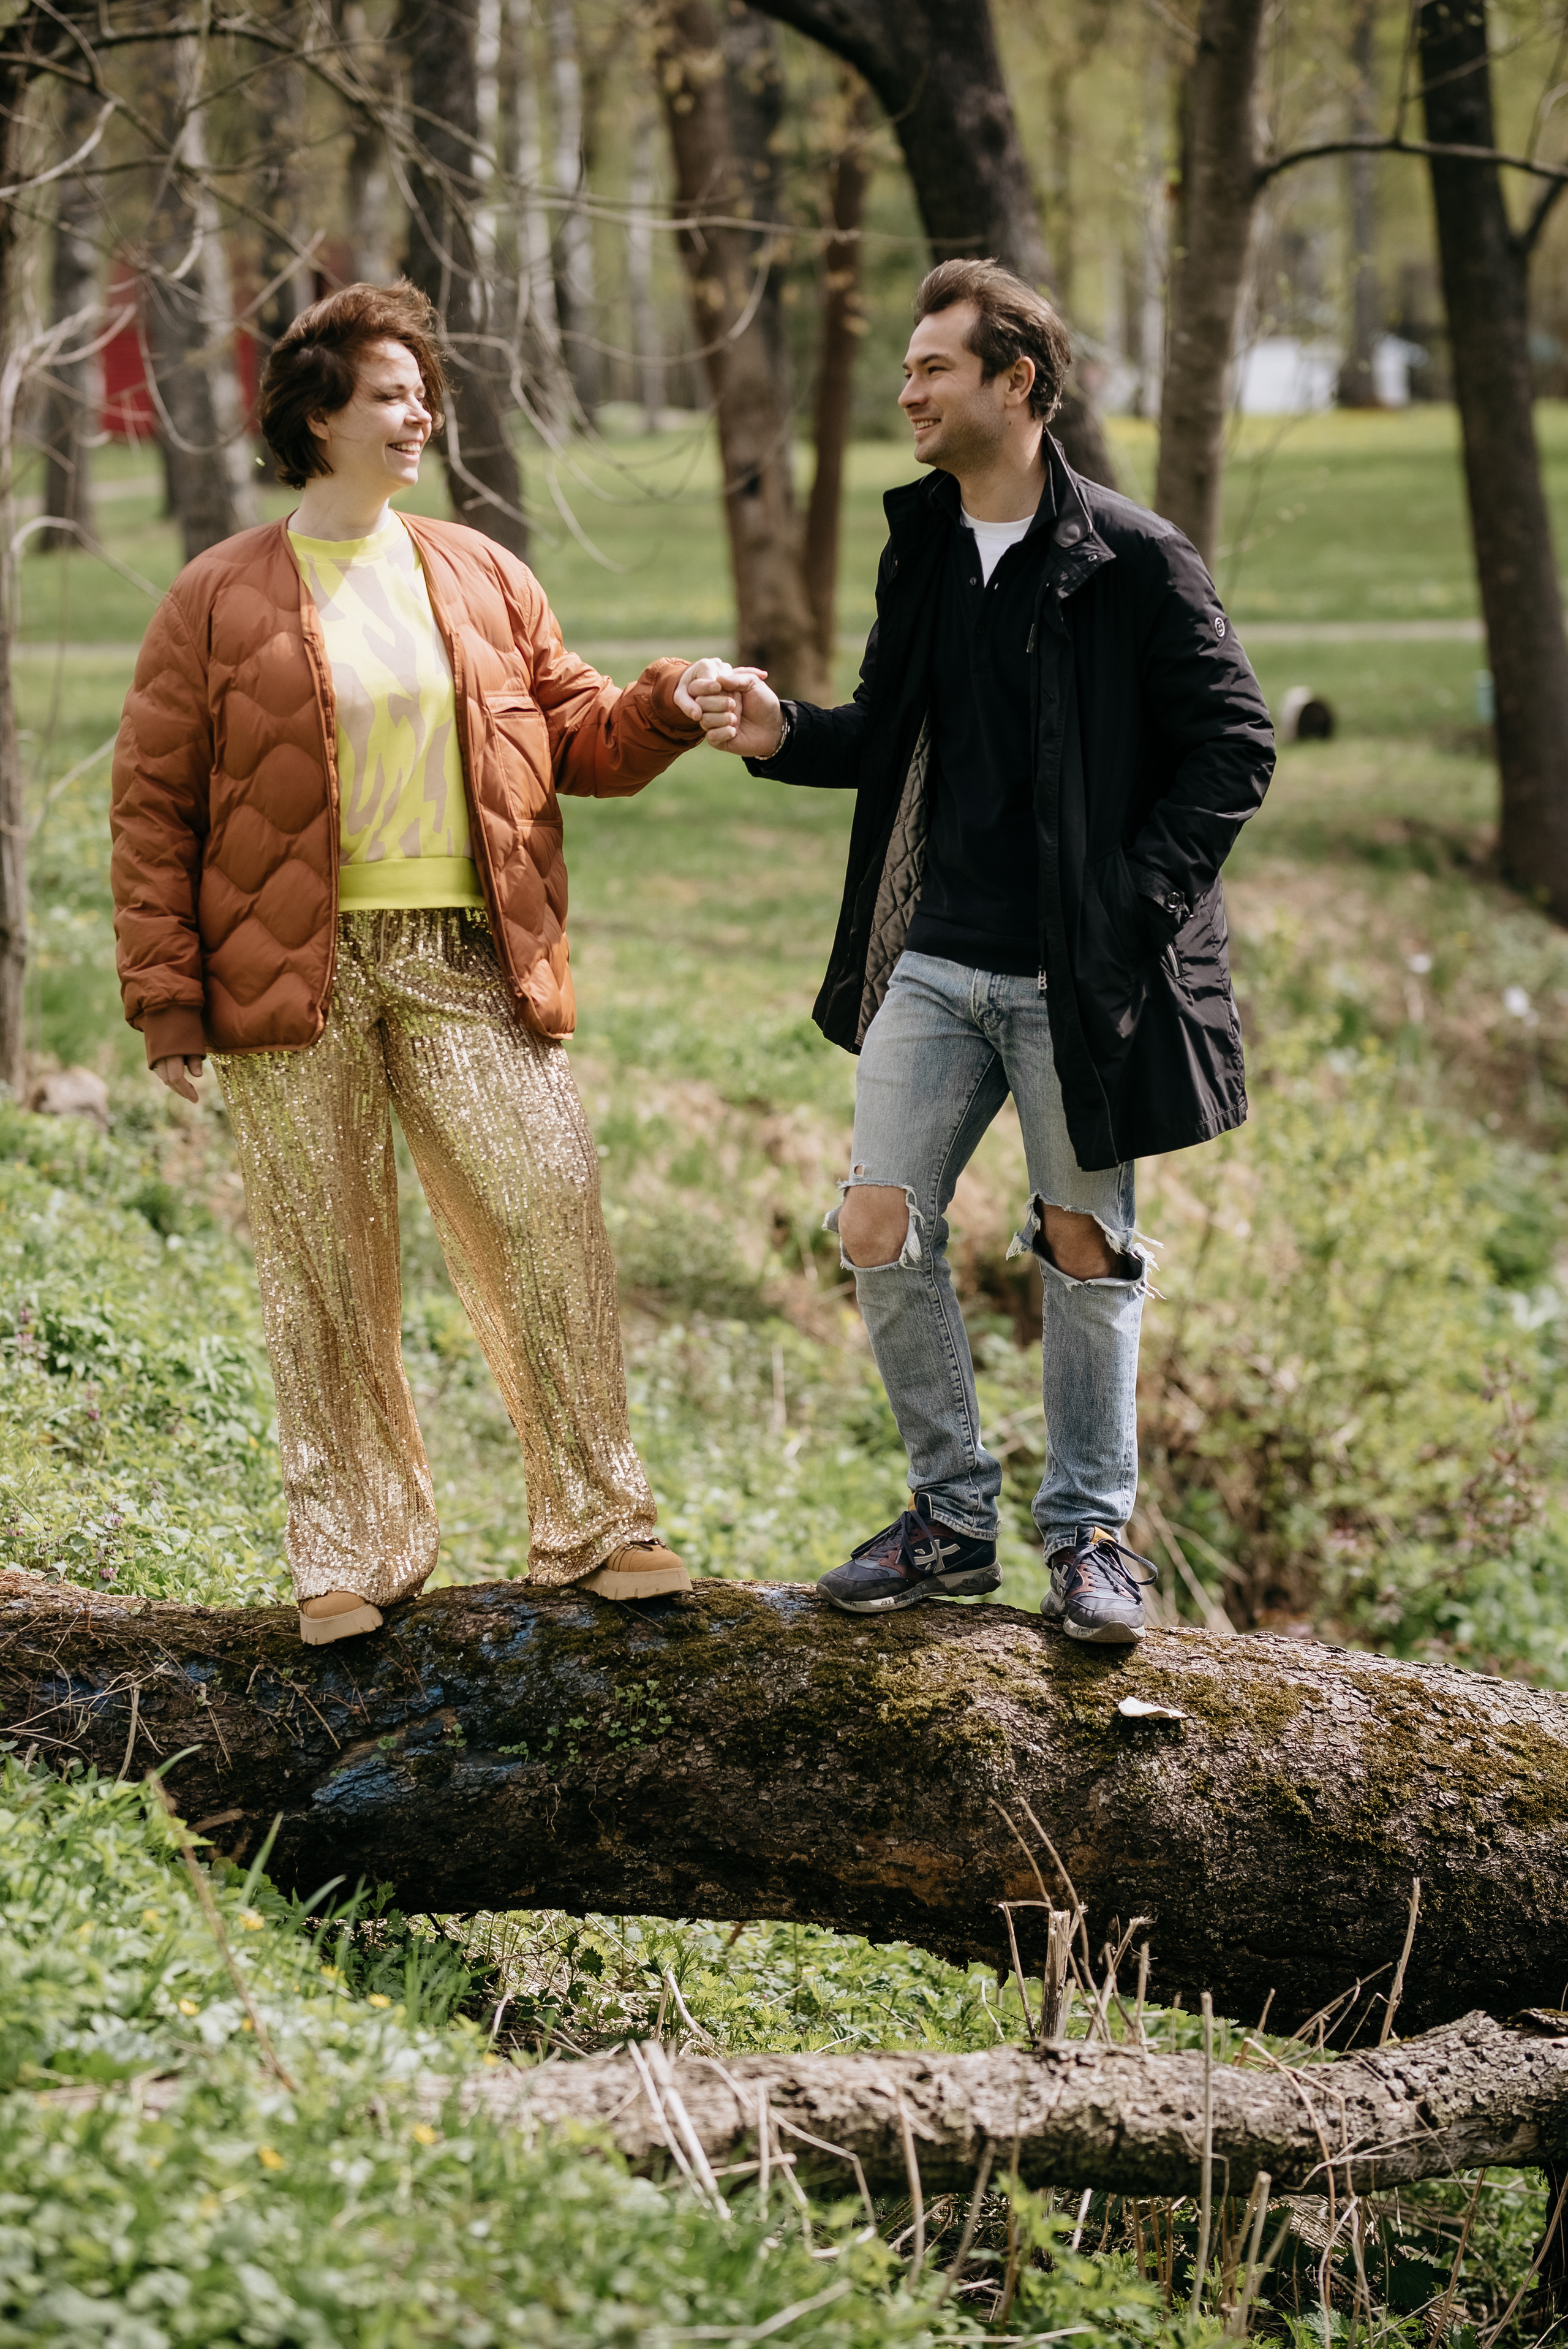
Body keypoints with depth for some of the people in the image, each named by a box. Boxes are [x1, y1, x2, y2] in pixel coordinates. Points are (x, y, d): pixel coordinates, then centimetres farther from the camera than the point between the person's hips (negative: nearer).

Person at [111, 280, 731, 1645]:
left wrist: (666, 708, -6)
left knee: (551, 1227, -3)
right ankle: (353, 1554, 14)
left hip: (467, 964, 2)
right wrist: (169, 997, -3)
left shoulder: (481, 580, 12)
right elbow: (155, 806, 2)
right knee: (326, 1270, 3)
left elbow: (575, 738, 16)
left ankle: (596, 1521, 8)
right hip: (295, 971, -2)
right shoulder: (221, 599, 2)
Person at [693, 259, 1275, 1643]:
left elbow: (1234, 747, -8)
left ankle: (1093, 1532, 18)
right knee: (880, 1233, 2)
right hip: (936, 965, 6)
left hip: (1080, 977, -6)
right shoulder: (924, 548, 9)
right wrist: (784, 736, -1)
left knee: (1085, 1249, 5)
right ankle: (953, 1517, 17)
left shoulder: (1131, 558, -10)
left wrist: (1134, 903, -14)